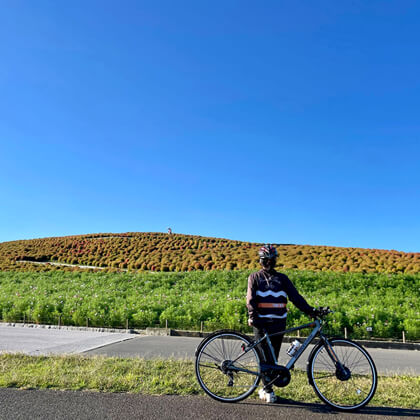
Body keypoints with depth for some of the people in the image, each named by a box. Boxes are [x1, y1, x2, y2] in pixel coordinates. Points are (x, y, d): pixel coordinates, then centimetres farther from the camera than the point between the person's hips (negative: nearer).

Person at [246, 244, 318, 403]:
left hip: (278, 323, 3)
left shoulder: (282, 278, 14)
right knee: (266, 357, -6)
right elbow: (251, 298, -4)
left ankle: (265, 389, 20)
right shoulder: (255, 277, 8)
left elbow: (295, 296, 6)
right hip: (261, 323, -2)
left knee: (273, 357, 7)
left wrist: (310, 310, -7)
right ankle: (267, 389, 6)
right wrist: (252, 315, -21)